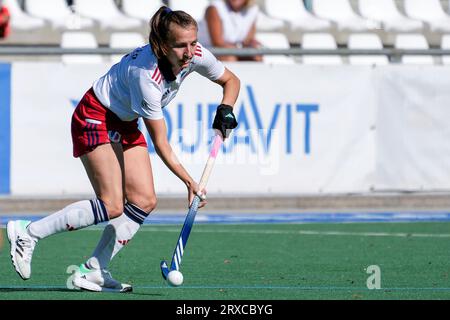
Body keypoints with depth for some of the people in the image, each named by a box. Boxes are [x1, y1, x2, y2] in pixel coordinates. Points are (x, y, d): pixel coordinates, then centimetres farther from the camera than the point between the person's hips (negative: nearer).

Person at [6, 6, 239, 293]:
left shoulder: (196, 56, -16)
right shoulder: (146, 76, -35)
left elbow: (231, 81, 6)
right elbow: (161, 144, -28)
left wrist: (225, 110, -13)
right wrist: (189, 181, -30)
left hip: (126, 124, 8)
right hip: (95, 117, -8)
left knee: (144, 201, -5)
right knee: (112, 206, -18)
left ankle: (93, 272, 1)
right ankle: (28, 232, -8)